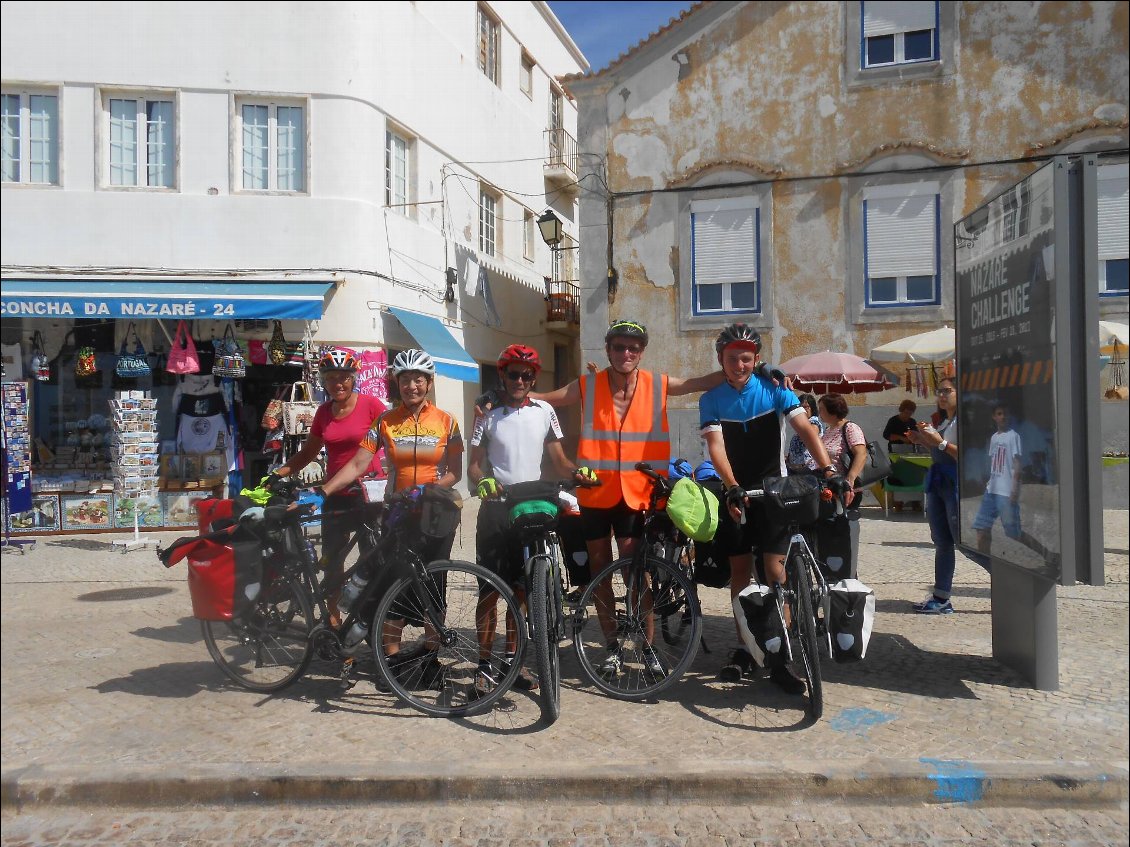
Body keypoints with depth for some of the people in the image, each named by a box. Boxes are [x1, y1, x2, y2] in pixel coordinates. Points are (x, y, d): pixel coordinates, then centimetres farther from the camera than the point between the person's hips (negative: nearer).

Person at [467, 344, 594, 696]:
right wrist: (482, 481, -21)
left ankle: (511, 660, 22)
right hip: (495, 509, -2)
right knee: (490, 589, -2)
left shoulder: (544, 411, 6)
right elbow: (474, 465, 1)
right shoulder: (489, 415, 1)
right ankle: (485, 663, 8)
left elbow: (558, 460, 7)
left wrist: (577, 471, -14)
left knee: (521, 590, 9)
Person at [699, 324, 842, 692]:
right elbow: (715, 446, -15)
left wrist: (826, 467, -34)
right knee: (740, 569, 7)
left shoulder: (774, 389, -5)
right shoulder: (711, 400, -2)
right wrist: (733, 488, -31)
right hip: (734, 493, 2)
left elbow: (805, 427, -17)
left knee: (774, 569, -7)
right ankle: (743, 649, 19)